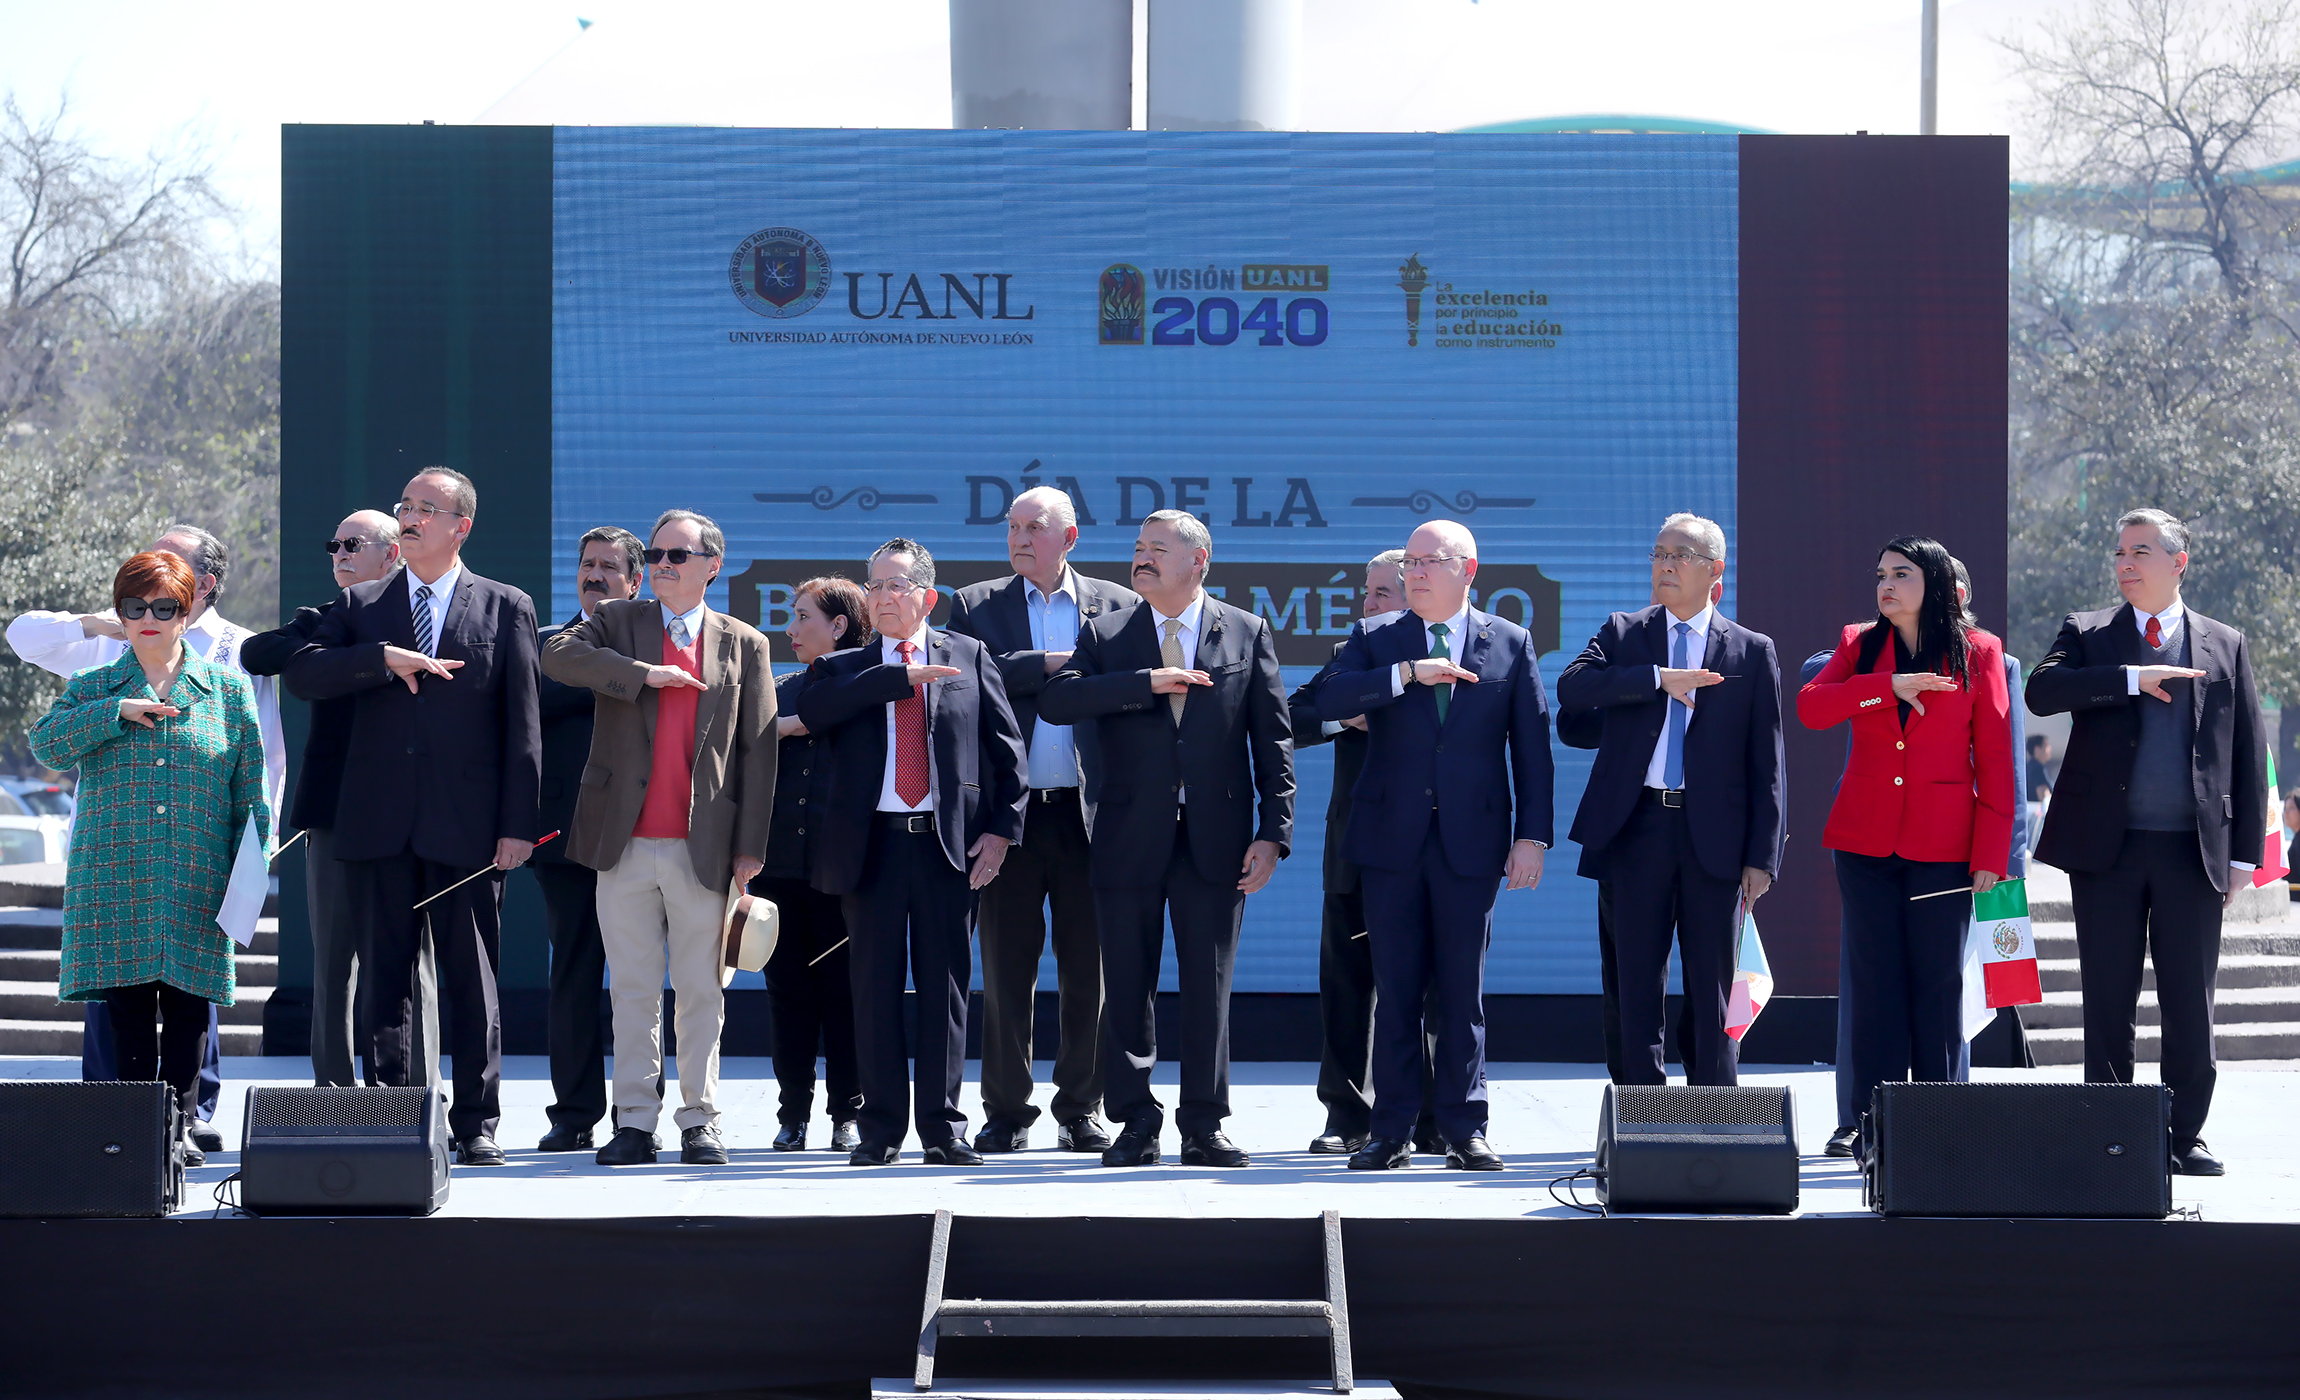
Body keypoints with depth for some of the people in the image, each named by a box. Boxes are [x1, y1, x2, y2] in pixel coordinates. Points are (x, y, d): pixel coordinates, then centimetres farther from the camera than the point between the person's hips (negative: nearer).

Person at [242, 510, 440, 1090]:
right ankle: (335, 1091, 8)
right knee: (334, 959, 3)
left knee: (411, 960, -1)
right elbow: (256, 654, -6)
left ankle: (418, 1092, 3)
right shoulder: (322, 622, 12)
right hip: (336, 815, 2)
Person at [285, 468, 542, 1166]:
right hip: (378, 825, 2)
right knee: (383, 980, 4)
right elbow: (303, 675, -2)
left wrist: (518, 823, -5)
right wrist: (384, 658, -15)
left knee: (472, 983, 1)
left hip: (467, 828, -2)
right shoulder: (360, 605, 13)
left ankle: (476, 1126, 7)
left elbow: (522, 724, 2)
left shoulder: (507, 609, 7)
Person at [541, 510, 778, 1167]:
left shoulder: (744, 645, 8)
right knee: (632, 990, 4)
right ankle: (635, 1123, 8)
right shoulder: (617, 623, 10)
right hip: (625, 841, 1)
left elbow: (758, 748, 5)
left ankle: (699, 1121, 12)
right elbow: (558, 655, -10)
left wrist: (750, 844, -2)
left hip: (703, 846, -1)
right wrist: (644, 674, -17)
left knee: (701, 992, 4)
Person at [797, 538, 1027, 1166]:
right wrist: (902, 677, -15)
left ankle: (943, 1129, 8)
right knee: (875, 988, 2)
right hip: (870, 845, 1)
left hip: (949, 844, -1)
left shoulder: (969, 657, 10)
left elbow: (1005, 746, 8)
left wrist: (1001, 828, -2)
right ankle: (881, 1130, 9)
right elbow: (811, 709, -12)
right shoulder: (846, 670, 11)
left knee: (945, 987, 2)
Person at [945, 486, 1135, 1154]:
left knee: (1088, 969, 4)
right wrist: (1049, 666, -14)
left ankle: (1081, 1109, 13)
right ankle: (1007, 1112, 10)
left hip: (1089, 813, 0)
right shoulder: (975, 606, 8)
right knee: (1006, 968, 3)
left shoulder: (1116, 605, 9)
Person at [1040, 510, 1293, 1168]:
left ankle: (1204, 1126, 10)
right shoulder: (1104, 633, 7)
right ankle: (1136, 1125, 12)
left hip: (1214, 838, -1)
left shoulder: (1247, 634, 6)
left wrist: (1273, 833, -5)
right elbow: (1054, 701, -10)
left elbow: (1273, 741, 4)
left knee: (1209, 984, 3)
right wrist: (1145, 683, -18)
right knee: (1128, 985, 3)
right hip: (1128, 837, 1)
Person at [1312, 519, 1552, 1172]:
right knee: (1396, 989, 2)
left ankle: (1465, 1129, 8)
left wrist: (1533, 835, -2)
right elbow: (1330, 700, -10)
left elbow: (1532, 746, 5)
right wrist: (1408, 673, -20)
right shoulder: (1376, 639, 8)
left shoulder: (1510, 644, 7)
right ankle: (1392, 1131, 7)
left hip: (1471, 841, -1)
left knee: (1462, 991, 3)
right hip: (1392, 839, 1)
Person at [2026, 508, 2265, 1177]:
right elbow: (2041, 690, -11)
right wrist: (2133, 678, -17)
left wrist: (2244, 852, 3)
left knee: (2190, 1004, 2)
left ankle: (2185, 1135, 10)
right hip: (2106, 846, 0)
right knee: (2108, 1002, 2)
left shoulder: (2224, 645, 11)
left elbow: (2249, 755, 10)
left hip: (2193, 848, 0)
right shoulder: (2087, 634, 9)